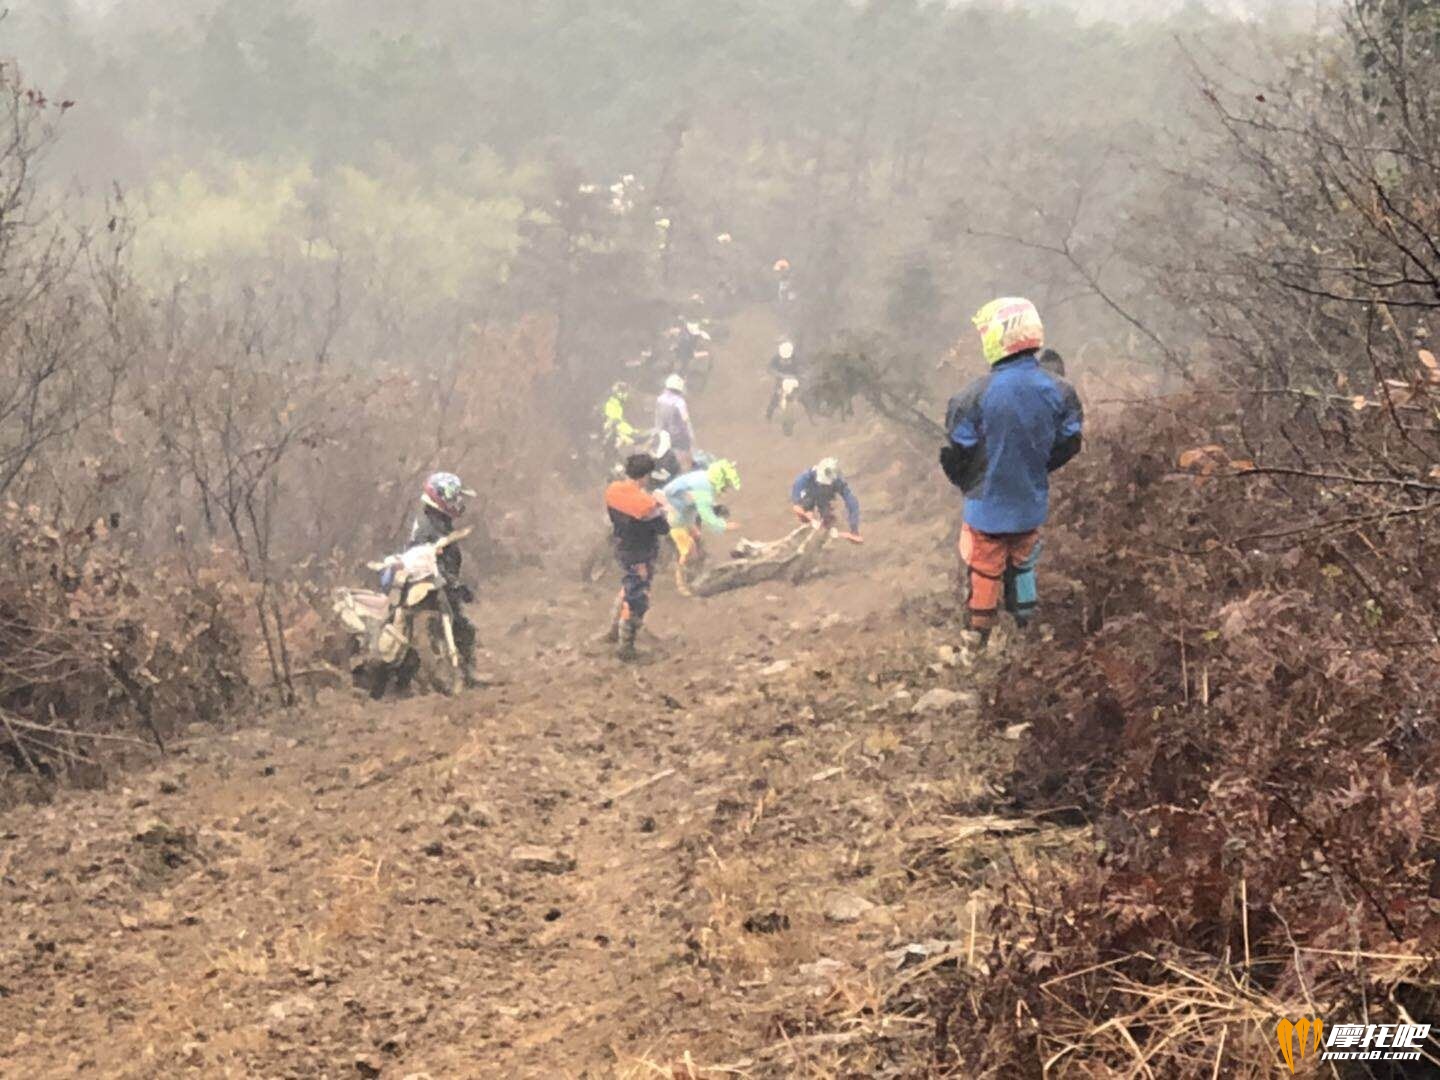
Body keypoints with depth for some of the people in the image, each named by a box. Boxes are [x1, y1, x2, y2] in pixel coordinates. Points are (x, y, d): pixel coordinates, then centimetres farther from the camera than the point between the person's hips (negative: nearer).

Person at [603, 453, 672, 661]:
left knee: (628, 590, 30)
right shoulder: (644, 502, -29)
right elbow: (663, 528, -19)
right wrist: (660, 509, -3)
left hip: (621, 549, 8)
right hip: (640, 556, -8)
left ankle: (615, 631, 42)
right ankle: (625, 646, 15)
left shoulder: (613, 491, -7)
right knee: (636, 600, 6)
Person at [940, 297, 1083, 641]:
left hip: (988, 506, -4)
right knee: (1022, 567, 23)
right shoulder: (1059, 391, -11)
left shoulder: (977, 395, -24)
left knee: (982, 577, 11)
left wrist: (965, 483, 8)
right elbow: (1068, 444, 2)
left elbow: (957, 454, -14)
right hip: (1033, 505, 4)